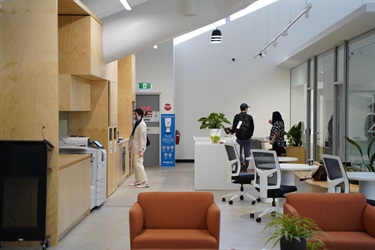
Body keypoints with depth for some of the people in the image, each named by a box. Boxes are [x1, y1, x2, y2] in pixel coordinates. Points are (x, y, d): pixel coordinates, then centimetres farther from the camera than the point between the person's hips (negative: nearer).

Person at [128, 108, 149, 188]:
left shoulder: (142, 125, -16)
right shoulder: (137, 123, 12)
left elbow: (142, 138, -19)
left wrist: (141, 150, -19)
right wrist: (131, 147, 16)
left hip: (138, 149, -9)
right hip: (135, 148, 9)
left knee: (138, 164, -7)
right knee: (135, 164, 13)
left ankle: (144, 182, -2)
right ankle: (138, 181, 21)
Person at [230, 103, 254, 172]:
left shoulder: (237, 116, -5)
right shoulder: (249, 117, -1)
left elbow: (234, 127, -5)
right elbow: (252, 128, 2)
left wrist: (232, 132, 17)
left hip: (239, 138, -1)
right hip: (247, 138, 1)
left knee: (239, 152, 12)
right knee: (247, 153, 9)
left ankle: (242, 162, -11)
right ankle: (245, 168, 12)